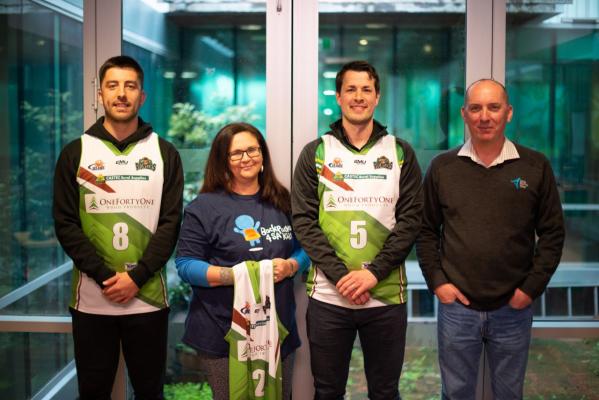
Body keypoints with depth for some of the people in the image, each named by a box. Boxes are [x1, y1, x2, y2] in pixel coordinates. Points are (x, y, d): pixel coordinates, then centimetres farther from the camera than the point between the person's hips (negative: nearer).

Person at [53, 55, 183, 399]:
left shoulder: (165, 153, 4)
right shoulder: (75, 153, 3)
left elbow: (171, 223, -2)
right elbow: (66, 225, -2)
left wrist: (137, 277, -13)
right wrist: (105, 276, -12)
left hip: (148, 298, 0)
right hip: (91, 299, 0)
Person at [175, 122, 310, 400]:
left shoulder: (283, 202, 9)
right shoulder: (204, 207, -5)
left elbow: (304, 249, 14)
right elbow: (185, 265, -9)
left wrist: (289, 267, -8)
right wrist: (233, 275, -21)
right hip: (223, 334, -4)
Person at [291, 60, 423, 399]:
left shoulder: (401, 153, 6)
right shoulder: (316, 153, 4)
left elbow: (410, 220, -1)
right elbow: (304, 221, -2)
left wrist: (373, 272, -13)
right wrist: (340, 275, -13)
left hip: (387, 296, 0)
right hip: (328, 296, 0)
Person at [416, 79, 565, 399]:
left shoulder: (535, 167, -2)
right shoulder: (442, 167, 0)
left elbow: (552, 233, 0)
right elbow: (426, 230, 5)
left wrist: (532, 287, -6)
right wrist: (436, 281, -4)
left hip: (513, 309, 0)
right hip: (456, 305, 0)